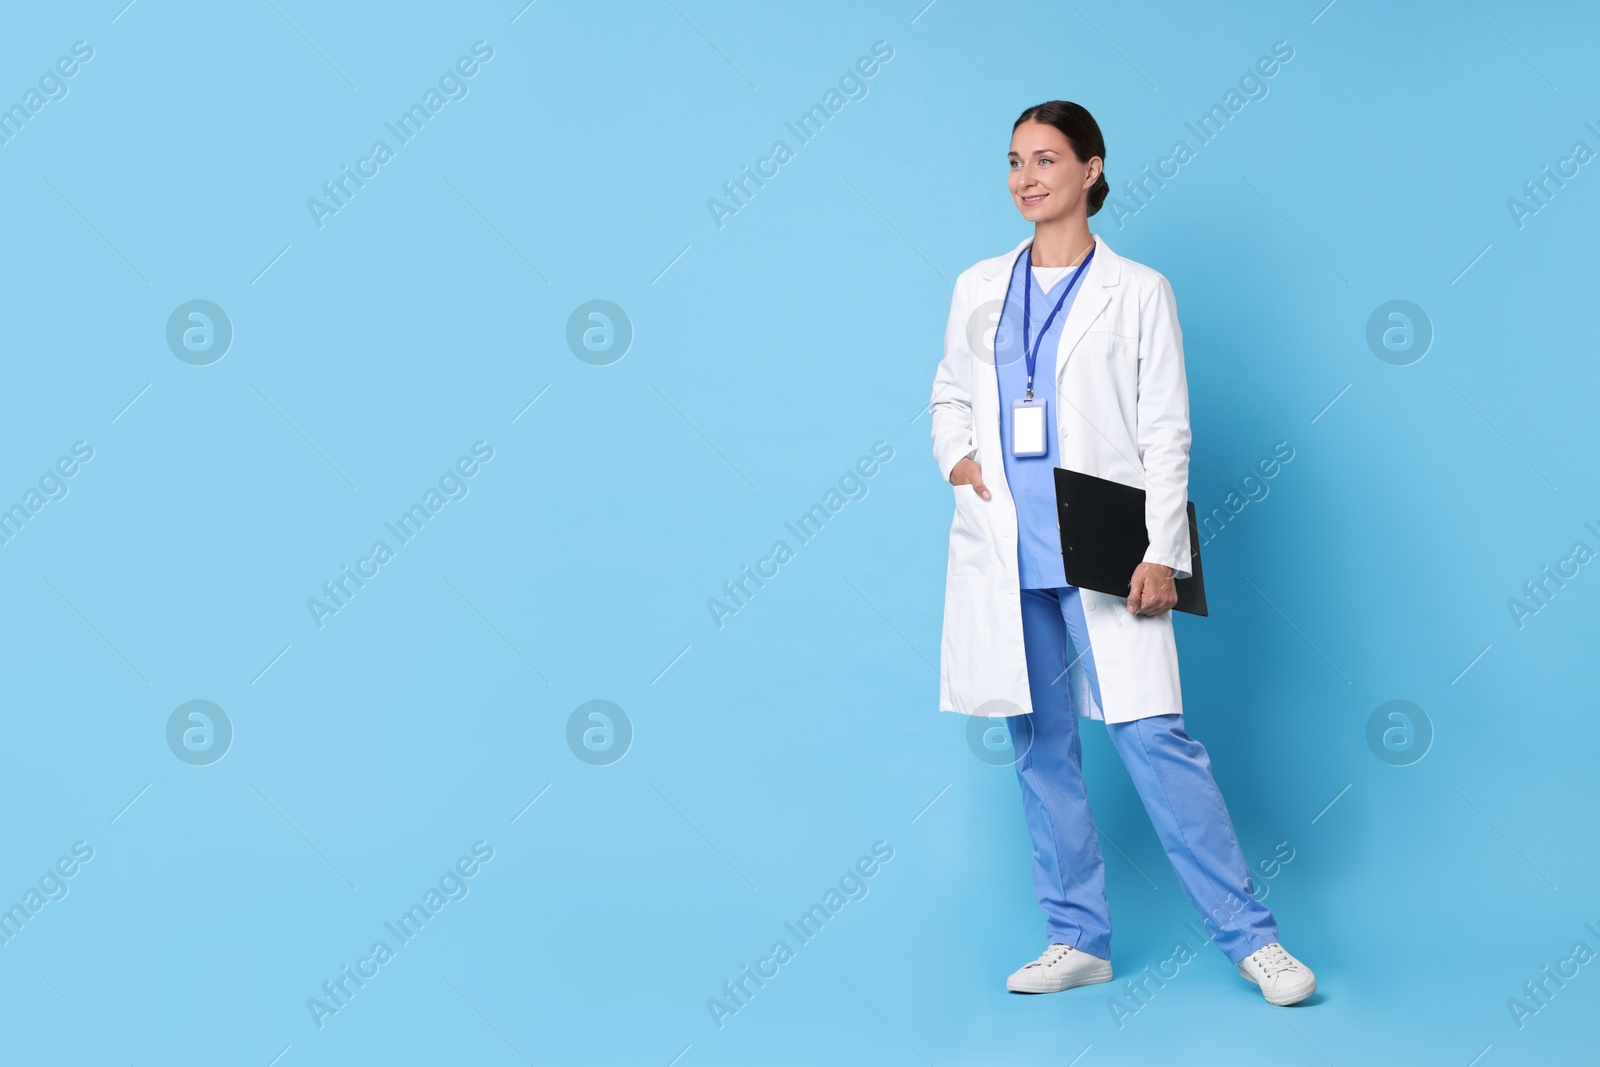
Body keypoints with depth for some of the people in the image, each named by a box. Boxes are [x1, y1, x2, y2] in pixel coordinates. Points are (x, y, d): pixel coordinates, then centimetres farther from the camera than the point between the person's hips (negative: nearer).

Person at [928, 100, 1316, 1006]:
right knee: (1041, 746, 8)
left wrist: (1162, 554, -9)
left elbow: (1167, 433, -2)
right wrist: (957, 455, 1)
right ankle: (1079, 938, 19)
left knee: (1155, 736, -9)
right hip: (1004, 552, 4)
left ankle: (1251, 937, 2)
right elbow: (949, 396, 23)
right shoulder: (979, 289, 12)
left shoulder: (1137, 291, 1)